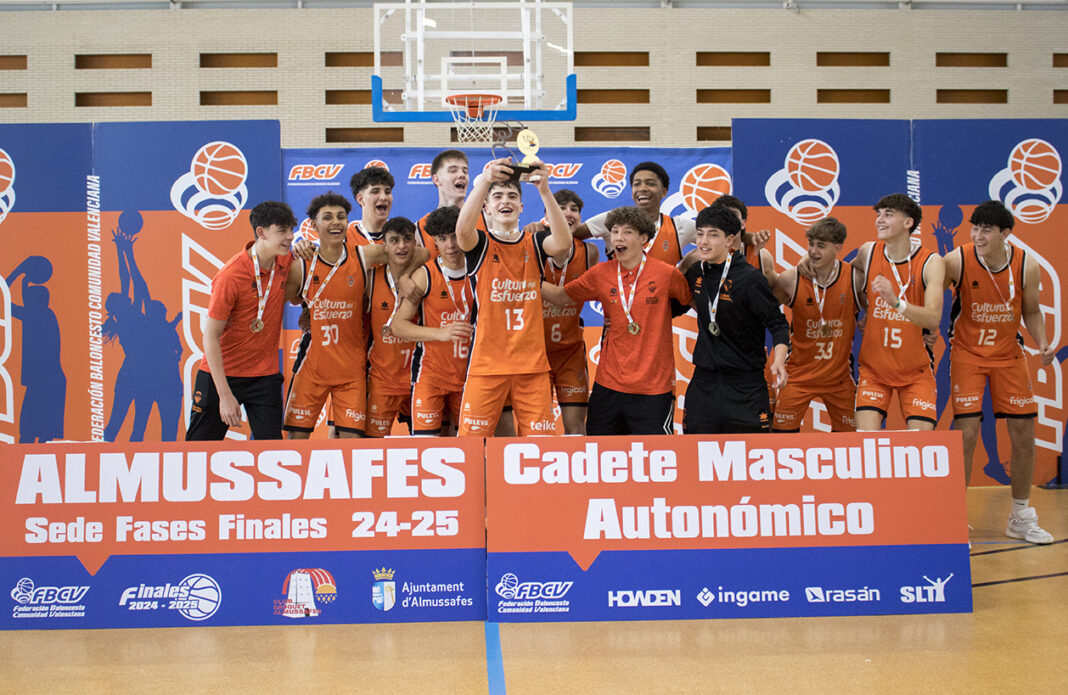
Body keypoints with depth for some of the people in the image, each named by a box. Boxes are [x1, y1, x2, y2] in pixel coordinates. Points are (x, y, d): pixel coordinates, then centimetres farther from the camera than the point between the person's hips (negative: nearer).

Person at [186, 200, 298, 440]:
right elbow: (210, 337, -17)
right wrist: (225, 395, -20)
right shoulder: (230, 276, -19)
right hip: (221, 373, -4)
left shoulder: (285, 261, -3)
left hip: (265, 375, 4)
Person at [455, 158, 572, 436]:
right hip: (487, 362, -2)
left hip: (532, 363, 2)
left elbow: (562, 244, -13)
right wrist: (484, 181, -33)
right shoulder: (480, 244, 3)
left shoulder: (534, 244, 9)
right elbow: (463, 230, -20)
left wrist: (544, 189, -23)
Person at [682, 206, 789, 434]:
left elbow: (777, 323, -9)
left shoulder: (749, 278, -12)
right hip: (703, 382, 5)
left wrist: (779, 359, -24)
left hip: (745, 386, -5)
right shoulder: (695, 273, 5)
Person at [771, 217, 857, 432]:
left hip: (839, 375, 1)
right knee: (782, 432, -6)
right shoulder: (791, 280, -11)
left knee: (849, 435, 8)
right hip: (798, 373, -1)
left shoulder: (854, 278, -9)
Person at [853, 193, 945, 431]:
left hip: (915, 370, -1)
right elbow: (854, 268, 23)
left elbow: (933, 320, -25)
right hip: (874, 368, 2)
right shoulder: (868, 252, -4)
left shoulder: (931, 262, -12)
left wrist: (896, 302, -41)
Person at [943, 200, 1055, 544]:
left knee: (1024, 432, 4)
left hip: (1008, 354, 3)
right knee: (966, 432, -12)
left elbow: (1031, 311, 4)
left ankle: (1021, 517, 21)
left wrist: (1041, 342, -11)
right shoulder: (956, 261, -18)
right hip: (967, 352, -3)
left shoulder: (1027, 265, -10)